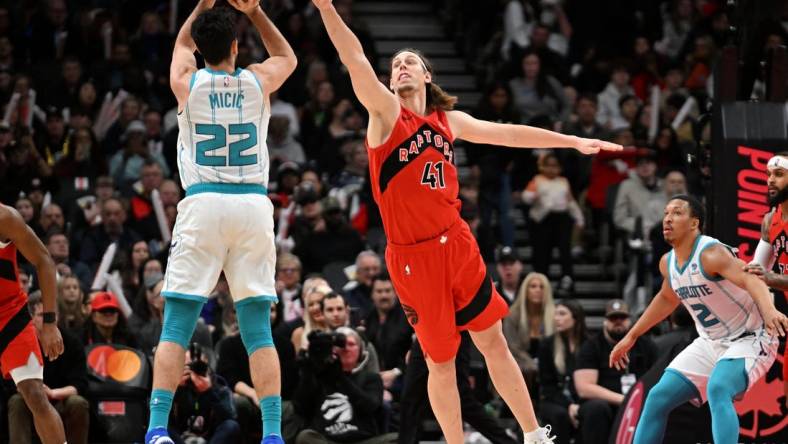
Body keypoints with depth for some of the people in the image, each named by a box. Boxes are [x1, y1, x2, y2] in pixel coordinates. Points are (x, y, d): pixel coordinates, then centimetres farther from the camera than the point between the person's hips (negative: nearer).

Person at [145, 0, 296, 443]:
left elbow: (183, 43, 30)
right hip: (253, 204, 1)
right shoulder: (259, 80, 6)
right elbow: (288, 57, 32)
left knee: (176, 327, -2)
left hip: (203, 203, -1)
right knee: (259, 331, 3)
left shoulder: (186, 82, 5)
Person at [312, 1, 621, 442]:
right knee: (441, 362, 3)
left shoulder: (450, 121, 12)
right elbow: (355, 60, -15)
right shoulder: (386, 111, -2)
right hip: (412, 255, -4)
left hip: (457, 244, 4)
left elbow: (508, 133, 22)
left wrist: (574, 142, 25)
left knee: (494, 342, 7)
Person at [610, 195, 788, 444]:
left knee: (717, 389, -34)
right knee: (658, 398, 3)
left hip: (749, 339, -8)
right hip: (711, 343, 8)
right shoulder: (668, 263, 2)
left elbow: (749, 280, -39)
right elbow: (667, 298, 24)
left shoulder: (710, 253, -23)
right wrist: (631, 336, 29)